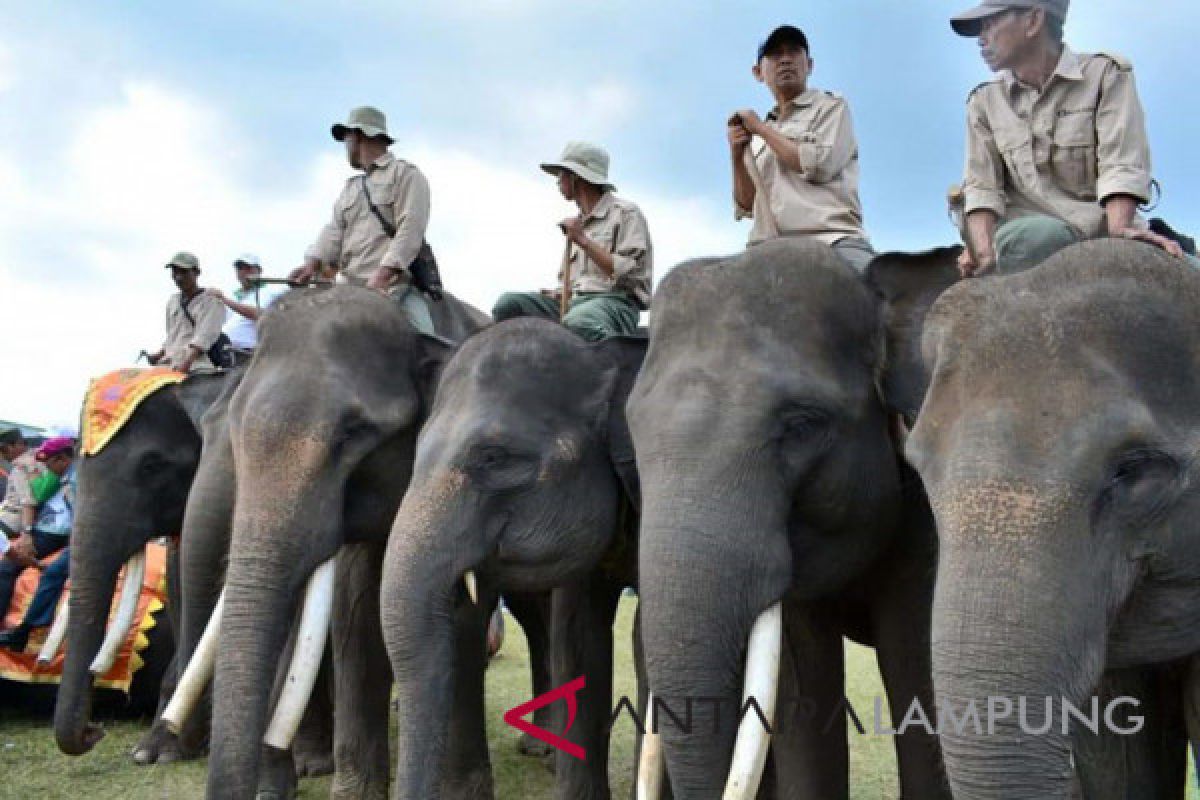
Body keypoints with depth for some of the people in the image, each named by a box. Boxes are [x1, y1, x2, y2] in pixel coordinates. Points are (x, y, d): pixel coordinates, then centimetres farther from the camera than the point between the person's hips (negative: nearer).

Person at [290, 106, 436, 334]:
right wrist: (313, 262, -8)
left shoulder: (406, 174, 6)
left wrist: (383, 274, -22)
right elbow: (336, 229, 13)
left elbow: (410, 229, -8)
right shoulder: (351, 187, 27)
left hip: (395, 286, -6)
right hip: (350, 290, 6)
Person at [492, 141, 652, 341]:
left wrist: (582, 240, -9)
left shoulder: (626, 213, 4)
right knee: (509, 303, -14)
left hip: (614, 303, -7)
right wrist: (558, 294, 4)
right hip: (572, 303, 7)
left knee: (578, 320, -41)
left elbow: (624, 273, -9)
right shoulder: (577, 223, 27)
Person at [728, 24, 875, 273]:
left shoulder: (830, 107, 14)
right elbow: (746, 207, 24)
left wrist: (760, 127, 5)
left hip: (831, 241, -4)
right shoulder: (759, 139, 27)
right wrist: (738, 157, 7)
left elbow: (818, 165, -5)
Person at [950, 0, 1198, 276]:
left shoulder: (1106, 75, 4)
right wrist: (984, 251, -19)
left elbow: (1121, 165, -9)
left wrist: (1118, 232, -28)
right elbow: (982, 185, 1)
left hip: (1101, 237, 0)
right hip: (1027, 239, 0)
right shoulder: (985, 102, 12)